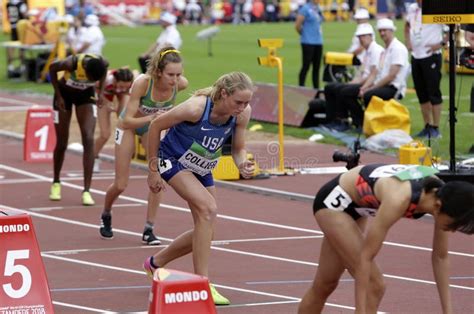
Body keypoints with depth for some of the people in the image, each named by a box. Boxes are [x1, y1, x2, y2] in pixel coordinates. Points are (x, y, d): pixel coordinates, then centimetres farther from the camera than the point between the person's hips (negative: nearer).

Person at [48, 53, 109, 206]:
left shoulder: (102, 63, -28)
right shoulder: (72, 63, -37)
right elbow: (52, 68, -16)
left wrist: (101, 91, -9)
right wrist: (58, 96, -13)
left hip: (86, 94, 2)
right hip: (65, 92, -2)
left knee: (89, 139, -14)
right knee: (62, 143, 4)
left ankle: (86, 191, -13)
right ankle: (56, 183, 29)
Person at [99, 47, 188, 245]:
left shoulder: (181, 84, -28)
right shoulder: (142, 83, -39)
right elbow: (127, 121, -36)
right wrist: (152, 117, -50)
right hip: (130, 125, -3)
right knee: (121, 185, 4)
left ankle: (148, 230, -4)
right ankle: (106, 216, 36)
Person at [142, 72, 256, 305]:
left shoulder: (242, 113, -18)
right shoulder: (196, 108, -33)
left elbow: (238, 149, -3)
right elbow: (156, 126, -20)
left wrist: (242, 164, -27)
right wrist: (153, 170, -15)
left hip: (201, 170, 7)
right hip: (173, 161, -7)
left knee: (206, 231, 6)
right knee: (208, 208, -27)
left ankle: (155, 264, 31)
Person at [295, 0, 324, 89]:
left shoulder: (318, 9, 11)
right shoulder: (305, 9, -10)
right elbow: (297, 25, -11)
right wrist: (304, 34, 3)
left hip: (318, 42, 7)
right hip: (308, 42, -7)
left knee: (316, 67, 9)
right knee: (306, 66, -4)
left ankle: (316, 89, 14)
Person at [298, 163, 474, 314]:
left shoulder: (441, 195, -20)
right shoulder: (399, 200, -40)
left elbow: (440, 257, -7)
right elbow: (366, 257, -33)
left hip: (355, 206, 8)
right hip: (334, 201, -8)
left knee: (326, 284, 19)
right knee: (373, 285, -16)